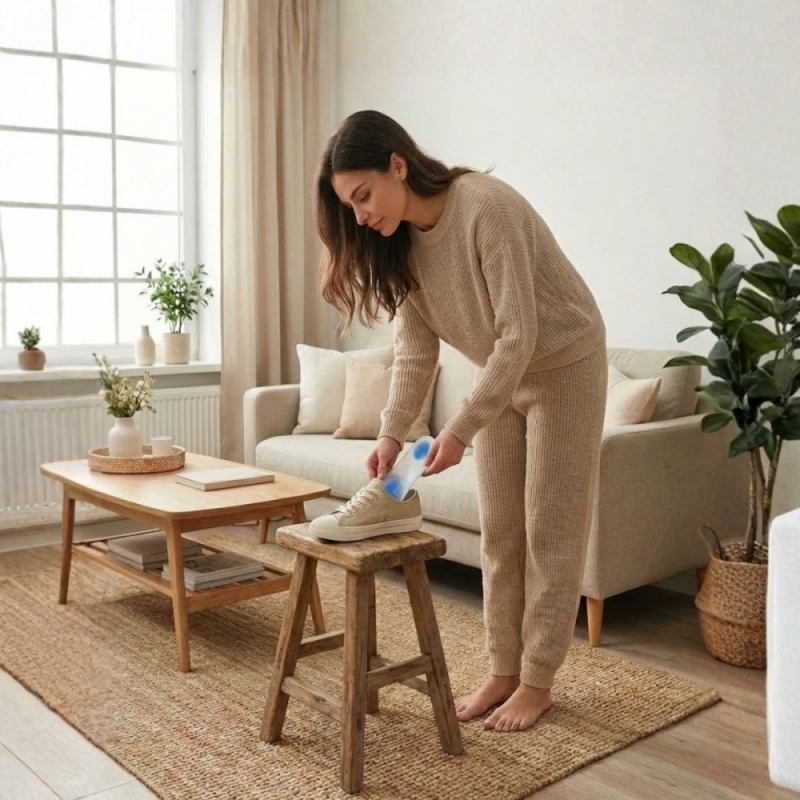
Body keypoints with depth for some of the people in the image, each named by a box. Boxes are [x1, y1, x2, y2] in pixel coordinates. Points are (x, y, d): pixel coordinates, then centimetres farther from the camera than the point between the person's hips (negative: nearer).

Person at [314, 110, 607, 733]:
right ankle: (503, 670, 18)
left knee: (549, 530, 0)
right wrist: (392, 434, -14)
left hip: (563, 365, -7)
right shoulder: (401, 240, -7)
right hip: (499, 374, 7)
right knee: (500, 532, 7)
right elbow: (415, 349, -4)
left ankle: (539, 681, 11)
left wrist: (460, 429, -30)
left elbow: (519, 336, -31)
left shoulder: (486, 207, -30)